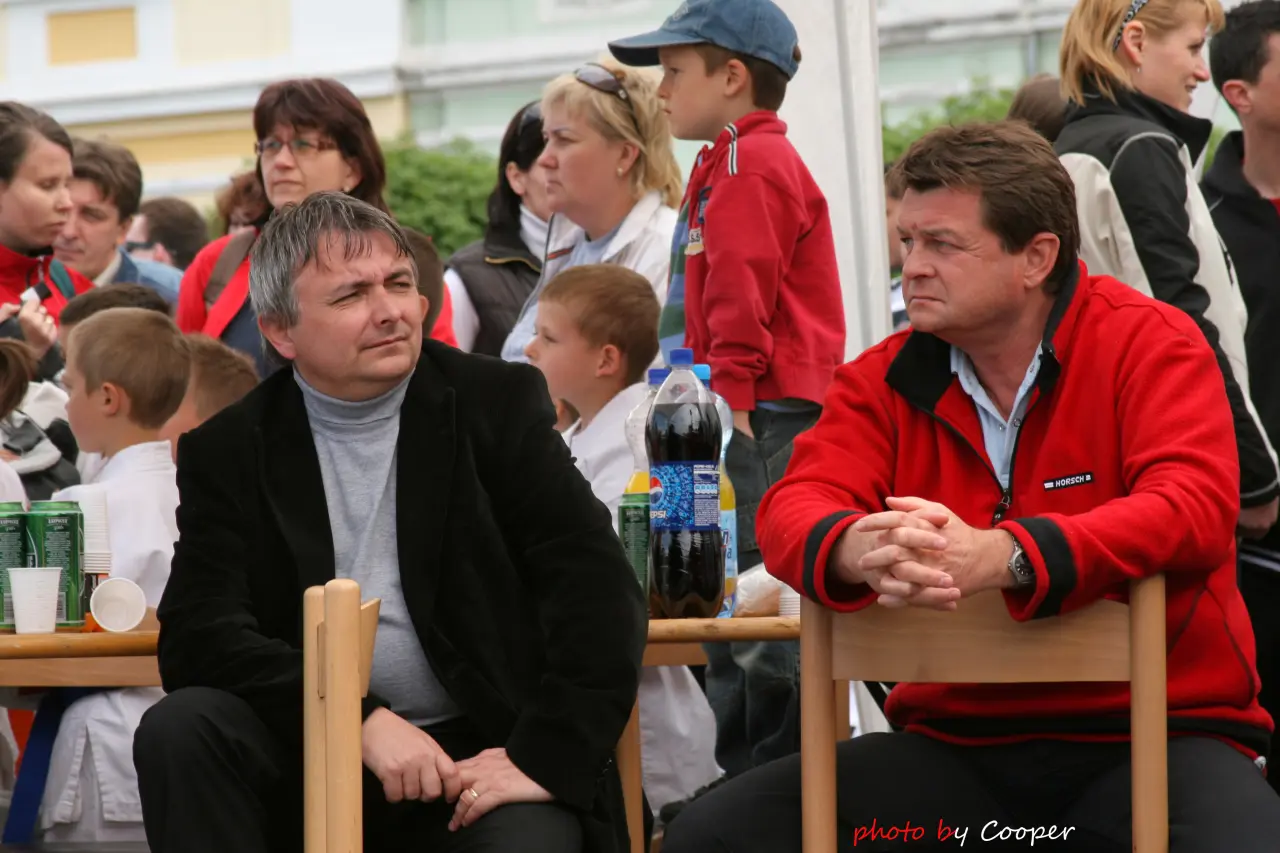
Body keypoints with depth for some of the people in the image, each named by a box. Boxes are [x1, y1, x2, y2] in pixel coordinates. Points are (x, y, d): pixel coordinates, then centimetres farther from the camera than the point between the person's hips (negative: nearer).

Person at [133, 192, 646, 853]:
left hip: (481, 759, -2)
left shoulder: (498, 403, 4)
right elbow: (198, 634, -6)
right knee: (178, 731, -25)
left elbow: (598, 587, -4)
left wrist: (548, 755, -18)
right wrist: (361, 720, -20)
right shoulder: (226, 452, 5)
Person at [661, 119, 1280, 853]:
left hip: (1154, 737, -4)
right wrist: (860, 549, -33)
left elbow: (1198, 509, -19)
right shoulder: (886, 379, 7)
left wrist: (998, 558, -35)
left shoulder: (1150, 345, -4)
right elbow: (794, 512, -5)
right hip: (959, 747, 4)